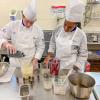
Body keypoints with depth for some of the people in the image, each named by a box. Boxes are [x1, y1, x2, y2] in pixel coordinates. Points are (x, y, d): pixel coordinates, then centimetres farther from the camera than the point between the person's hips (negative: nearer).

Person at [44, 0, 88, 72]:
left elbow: (83, 55, -8)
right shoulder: (58, 30, -4)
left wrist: (74, 69, -9)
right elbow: (53, 43, 10)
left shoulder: (81, 35, -14)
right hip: (57, 66, 3)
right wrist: (49, 55, -2)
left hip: (71, 67, -3)